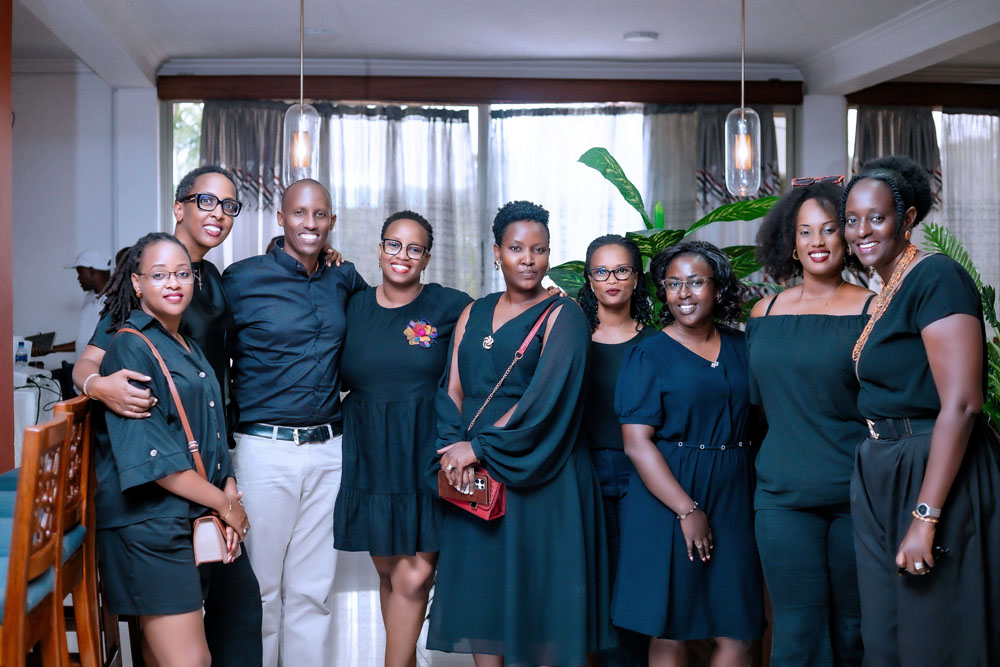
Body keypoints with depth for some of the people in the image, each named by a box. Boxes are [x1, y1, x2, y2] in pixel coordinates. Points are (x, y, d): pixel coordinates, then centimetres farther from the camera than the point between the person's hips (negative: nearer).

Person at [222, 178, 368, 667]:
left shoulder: (343, 279, 8)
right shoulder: (242, 279, -5)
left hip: (328, 449, 4)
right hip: (265, 448, -4)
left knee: (312, 588, 12)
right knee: (261, 585, 7)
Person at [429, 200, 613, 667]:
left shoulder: (562, 315, -4)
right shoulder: (475, 313, 13)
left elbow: (546, 398, -15)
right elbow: (453, 389, 7)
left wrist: (479, 446, -16)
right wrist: (454, 447, -11)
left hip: (540, 477, -5)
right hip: (475, 479, 5)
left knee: (538, 589, 1)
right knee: (480, 589, 8)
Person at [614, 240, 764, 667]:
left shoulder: (740, 348, 10)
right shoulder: (649, 354, -3)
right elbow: (636, 442, -10)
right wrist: (687, 510, -16)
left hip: (732, 499, 4)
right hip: (667, 498, -4)